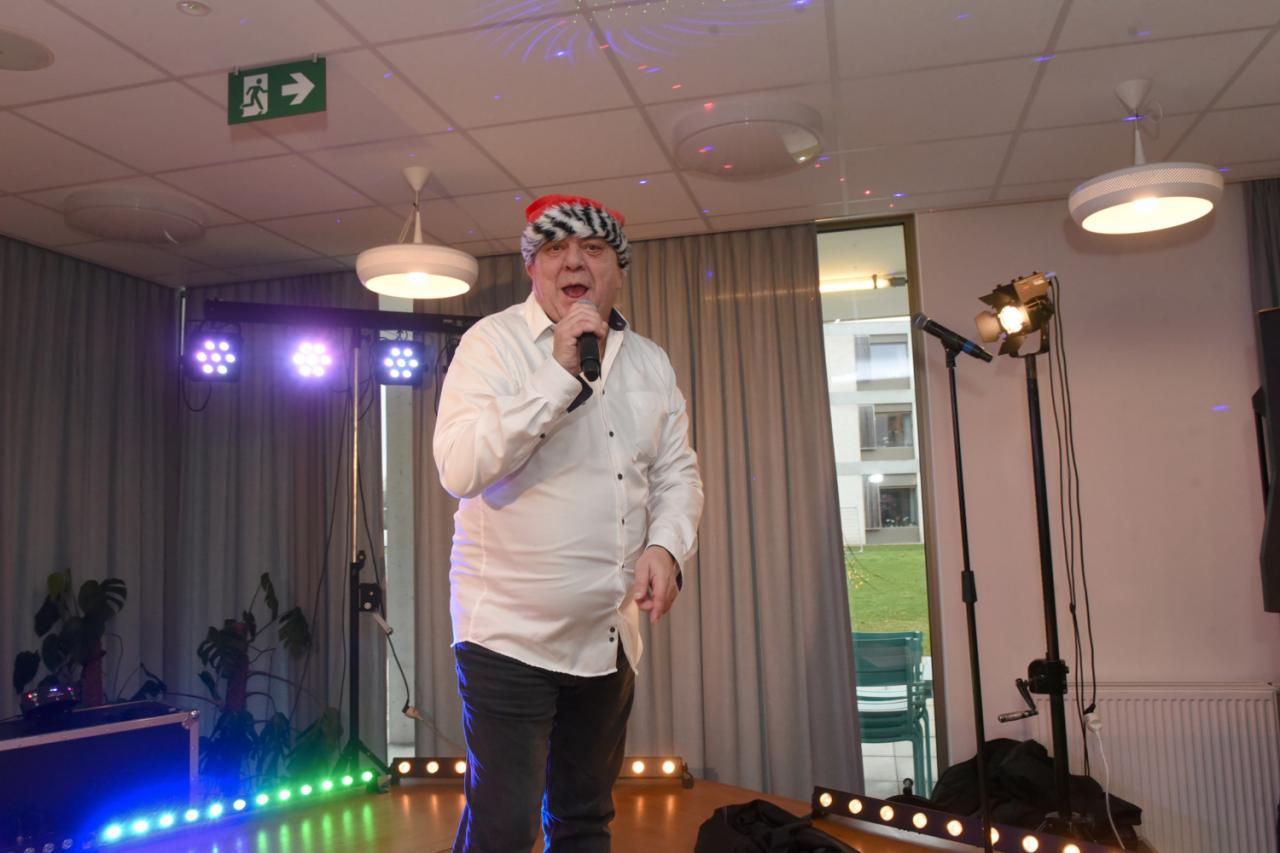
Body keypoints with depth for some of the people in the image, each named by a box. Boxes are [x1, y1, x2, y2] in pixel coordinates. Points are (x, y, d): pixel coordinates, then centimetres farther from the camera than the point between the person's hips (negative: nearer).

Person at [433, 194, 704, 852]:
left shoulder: (651, 362, 9)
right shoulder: (493, 341, -8)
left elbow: (678, 473, 11)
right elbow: (460, 469, -20)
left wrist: (666, 545, -9)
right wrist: (560, 373, -22)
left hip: (611, 636, 5)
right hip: (510, 631, -5)